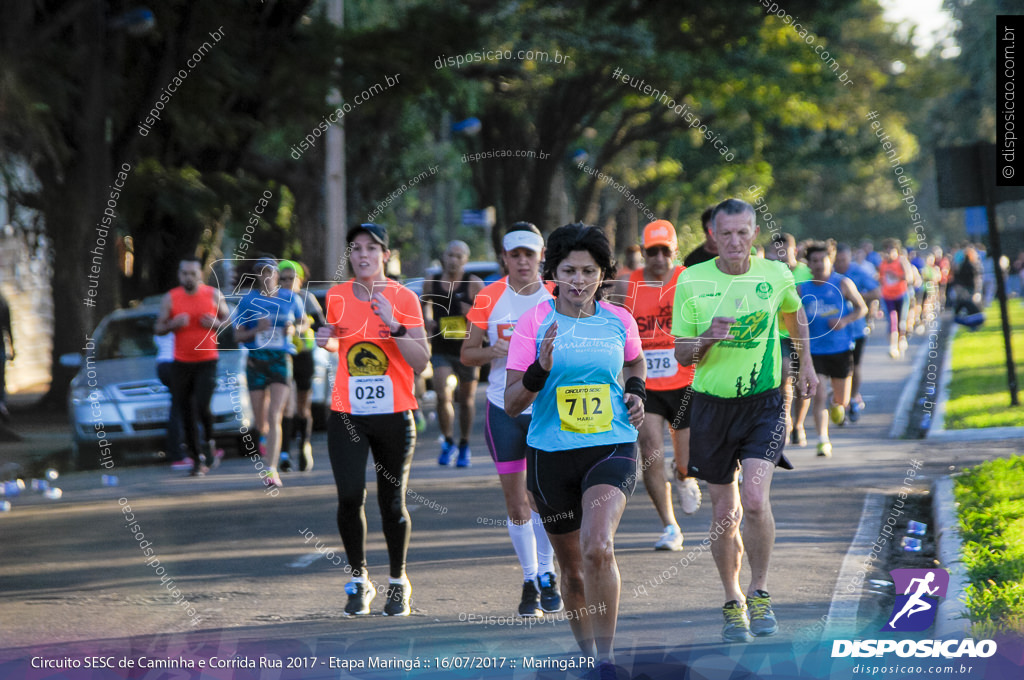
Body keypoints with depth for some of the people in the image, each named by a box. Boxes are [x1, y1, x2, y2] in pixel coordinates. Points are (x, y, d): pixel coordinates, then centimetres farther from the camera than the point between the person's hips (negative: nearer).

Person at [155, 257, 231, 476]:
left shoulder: (214, 295, 2)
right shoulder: (170, 298, 2)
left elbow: (228, 318, 11)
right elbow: (158, 328, 4)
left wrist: (217, 324, -11)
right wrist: (173, 324, -16)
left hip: (207, 361, -2)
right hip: (182, 363, 2)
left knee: (202, 407, -18)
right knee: (187, 413, 4)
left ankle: (209, 443, 9)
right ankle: (197, 459, 15)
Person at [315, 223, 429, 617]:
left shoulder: (403, 299, -3)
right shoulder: (337, 297, 5)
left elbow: (421, 363, -8)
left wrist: (394, 327, -20)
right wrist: (327, 341, 1)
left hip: (395, 416, -1)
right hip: (347, 415, 1)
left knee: (392, 503, 2)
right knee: (350, 498, -11)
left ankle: (398, 582, 22)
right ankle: (358, 581, 8)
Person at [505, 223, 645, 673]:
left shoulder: (619, 321, 2)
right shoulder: (534, 323, -5)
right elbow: (511, 404, -6)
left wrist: (636, 392, 6)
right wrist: (541, 369, -23)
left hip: (612, 448, -1)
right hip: (551, 454, 1)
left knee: (598, 548, -25)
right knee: (572, 568, 10)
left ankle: (606, 658, -17)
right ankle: (587, 656, 32)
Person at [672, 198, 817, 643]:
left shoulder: (776, 276, -1)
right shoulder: (691, 282, -4)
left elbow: (795, 313, 22)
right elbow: (681, 356, 0)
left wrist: (806, 365, 20)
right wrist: (706, 338, -20)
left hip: (763, 402, -1)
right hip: (712, 405, 1)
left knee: (755, 500, -20)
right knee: (724, 514, 6)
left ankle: (759, 593, -1)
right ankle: (733, 604, 24)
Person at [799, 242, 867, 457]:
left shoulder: (843, 284, -1)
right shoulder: (802, 288, 4)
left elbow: (862, 308, 3)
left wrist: (845, 320, -14)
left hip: (841, 349, 0)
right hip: (814, 350, 0)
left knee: (842, 401, 8)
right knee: (818, 396, -14)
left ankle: (837, 404, 44)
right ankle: (823, 440, -10)